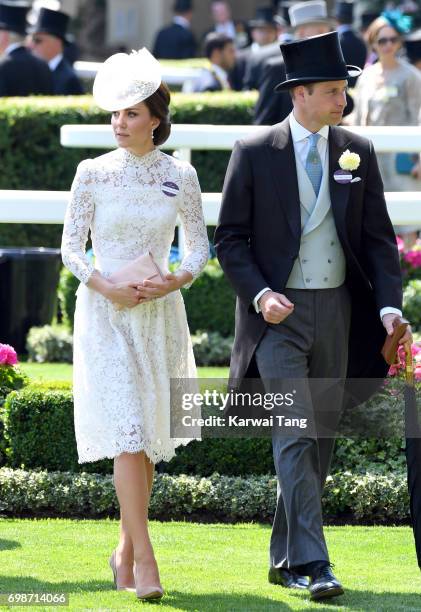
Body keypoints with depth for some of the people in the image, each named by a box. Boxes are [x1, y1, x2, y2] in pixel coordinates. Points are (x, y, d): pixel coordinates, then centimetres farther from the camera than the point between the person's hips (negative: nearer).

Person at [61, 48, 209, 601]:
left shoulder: (180, 176, 3)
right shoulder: (93, 173, -2)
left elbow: (200, 243, 9)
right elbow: (71, 247, 0)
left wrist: (179, 279, -11)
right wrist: (107, 287, -15)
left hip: (160, 312, 3)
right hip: (104, 312, -3)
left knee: (150, 435, 8)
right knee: (126, 431, -12)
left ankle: (125, 550, 23)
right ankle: (144, 559, -15)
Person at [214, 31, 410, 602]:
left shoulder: (357, 152, 6)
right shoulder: (254, 152, -3)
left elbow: (379, 238, 7)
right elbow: (231, 238, 0)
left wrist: (389, 305, -6)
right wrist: (260, 294, -15)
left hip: (336, 312, 4)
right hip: (278, 313, -4)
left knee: (321, 440, 8)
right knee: (295, 436, -14)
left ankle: (286, 561, 20)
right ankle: (312, 564, -16)